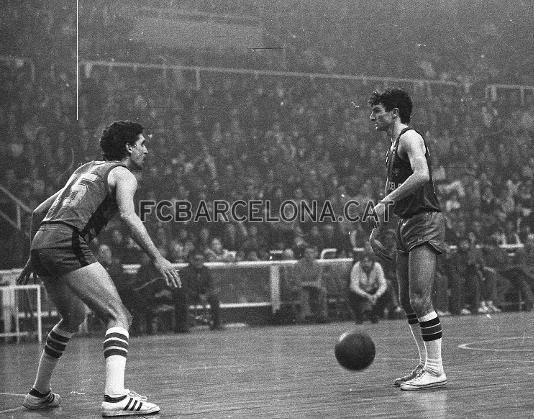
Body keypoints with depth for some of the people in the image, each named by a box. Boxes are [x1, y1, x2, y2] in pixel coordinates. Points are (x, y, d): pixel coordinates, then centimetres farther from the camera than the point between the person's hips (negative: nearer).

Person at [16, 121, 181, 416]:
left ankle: (39, 393, 34)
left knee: (73, 318, 28)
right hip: (67, 241, -9)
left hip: (41, 242, 9)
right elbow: (128, 216, -15)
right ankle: (115, 397, -28)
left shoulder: (87, 169, 30)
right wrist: (157, 258, -18)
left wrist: (33, 259, 39)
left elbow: (38, 212, 32)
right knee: (118, 317, -9)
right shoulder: (123, 174, 6)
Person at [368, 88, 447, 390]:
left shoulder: (410, 138, -10)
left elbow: (422, 175, -29)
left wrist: (386, 201, -27)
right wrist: (377, 229, 28)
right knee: (408, 302, 11)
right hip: (407, 227, 10)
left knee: (420, 300, -14)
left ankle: (435, 371, -9)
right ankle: (426, 365, 19)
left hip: (426, 223, -10)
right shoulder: (395, 145, 20)